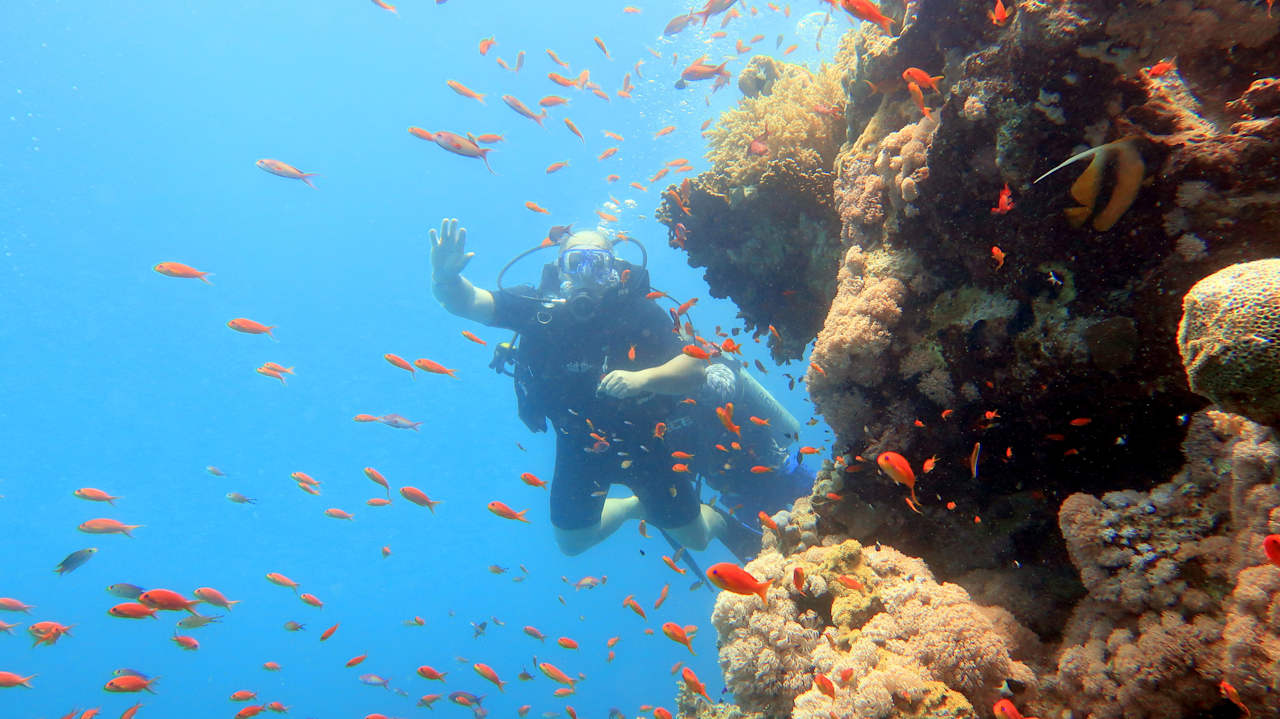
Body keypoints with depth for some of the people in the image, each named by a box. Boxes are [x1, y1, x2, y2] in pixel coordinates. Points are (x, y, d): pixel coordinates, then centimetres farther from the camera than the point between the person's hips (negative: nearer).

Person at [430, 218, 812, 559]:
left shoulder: (637, 309, -22)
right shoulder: (538, 306, -17)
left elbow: (696, 367, -29)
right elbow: (464, 301, -25)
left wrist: (641, 378, -46)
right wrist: (445, 276, -47)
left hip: (644, 437, -2)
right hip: (579, 444, 3)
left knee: (694, 539, 6)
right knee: (571, 541, 16)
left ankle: (721, 520, 44)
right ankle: (638, 504, 43)